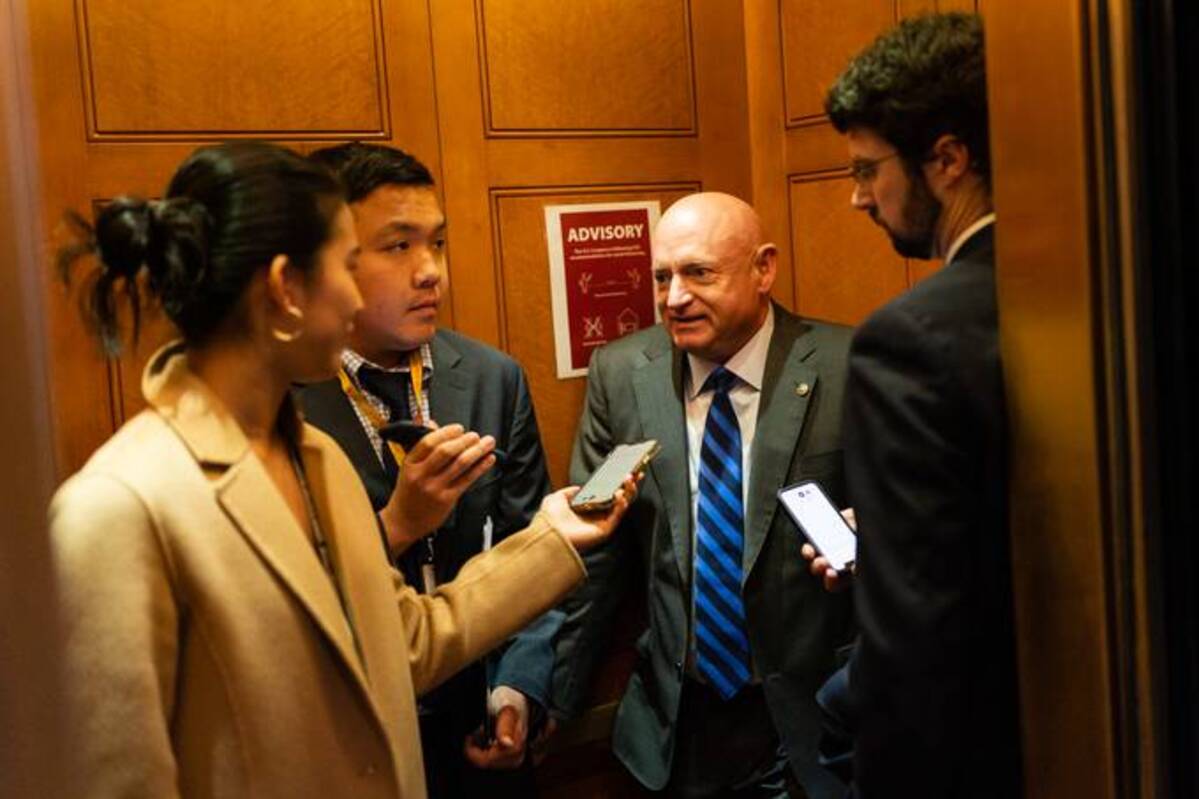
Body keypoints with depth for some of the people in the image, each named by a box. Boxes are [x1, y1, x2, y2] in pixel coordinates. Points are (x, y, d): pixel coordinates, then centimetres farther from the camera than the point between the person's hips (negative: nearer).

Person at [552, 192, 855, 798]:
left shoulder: (844, 368, -12)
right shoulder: (620, 374, -3)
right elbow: (591, 545, 0)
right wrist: (550, 692, -1)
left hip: (814, 712, -2)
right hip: (679, 720, 3)